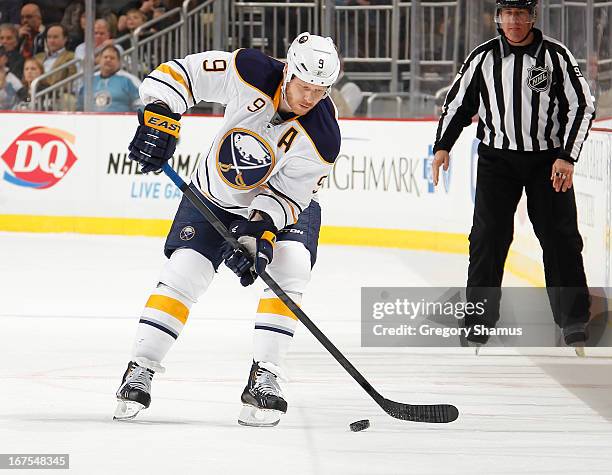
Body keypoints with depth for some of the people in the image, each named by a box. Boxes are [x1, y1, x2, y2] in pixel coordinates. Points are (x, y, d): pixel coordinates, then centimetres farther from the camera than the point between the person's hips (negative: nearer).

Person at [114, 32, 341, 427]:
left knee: (290, 268, -24)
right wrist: (160, 118, -33)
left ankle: (263, 380, -19)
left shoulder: (322, 137, -29)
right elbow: (178, 73, -19)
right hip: (214, 197, 1)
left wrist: (259, 232, -39)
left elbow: (286, 195, -24)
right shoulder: (249, 73, -28)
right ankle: (140, 373, 0)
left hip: (284, 204, -1)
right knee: (183, 273, -11)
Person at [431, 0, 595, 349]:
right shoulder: (484, 58, 0)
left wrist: (567, 157, -12)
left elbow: (582, 106, -4)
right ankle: (479, 319, 2)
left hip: (548, 159, -1)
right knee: (488, 237, -5)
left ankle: (574, 320, 8)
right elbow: (458, 103, 9)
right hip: (497, 158, 1)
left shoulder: (556, 55, -5)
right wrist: (443, 146, -3)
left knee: (560, 236, -1)